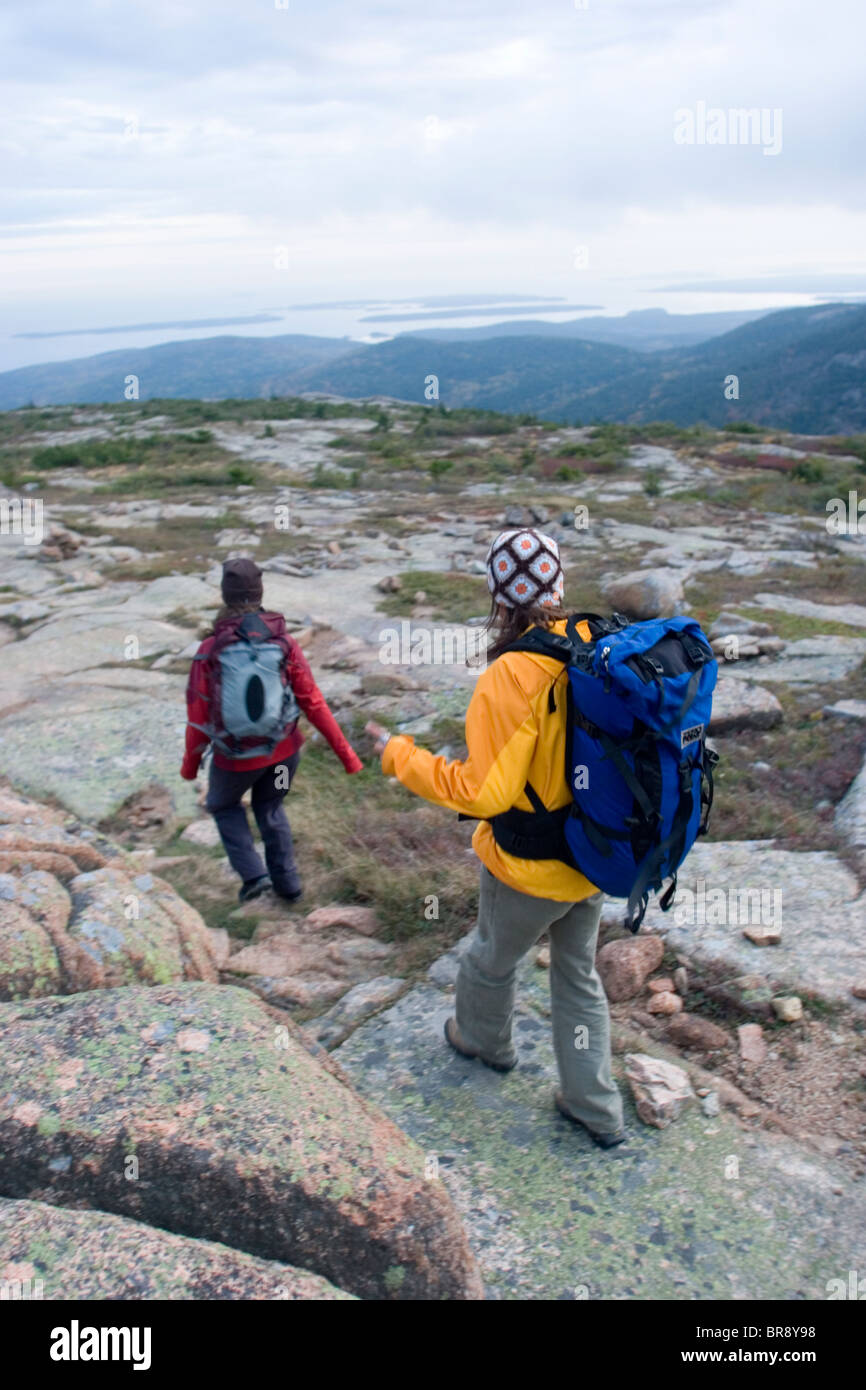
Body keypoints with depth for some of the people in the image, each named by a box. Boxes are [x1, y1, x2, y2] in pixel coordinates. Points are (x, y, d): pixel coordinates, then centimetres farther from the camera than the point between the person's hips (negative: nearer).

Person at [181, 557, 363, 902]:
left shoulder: (209, 652, -20)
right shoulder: (285, 644, -14)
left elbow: (199, 717, -13)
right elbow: (313, 703, -11)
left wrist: (190, 761, 5)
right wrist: (344, 750, -3)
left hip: (237, 755, -3)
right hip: (284, 749, 3)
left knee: (224, 804, 29)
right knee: (270, 808, 29)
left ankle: (253, 874, 17)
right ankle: (287, 882, 34)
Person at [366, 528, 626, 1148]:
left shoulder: (511, 677, -28)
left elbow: (484, 792, -27)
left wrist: (400, 755, -17)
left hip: (529, 869, -5)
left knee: (492, 958, 25)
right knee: (579, 974, 23)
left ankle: (484, 1040, 53)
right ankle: (596, 1108, 35)